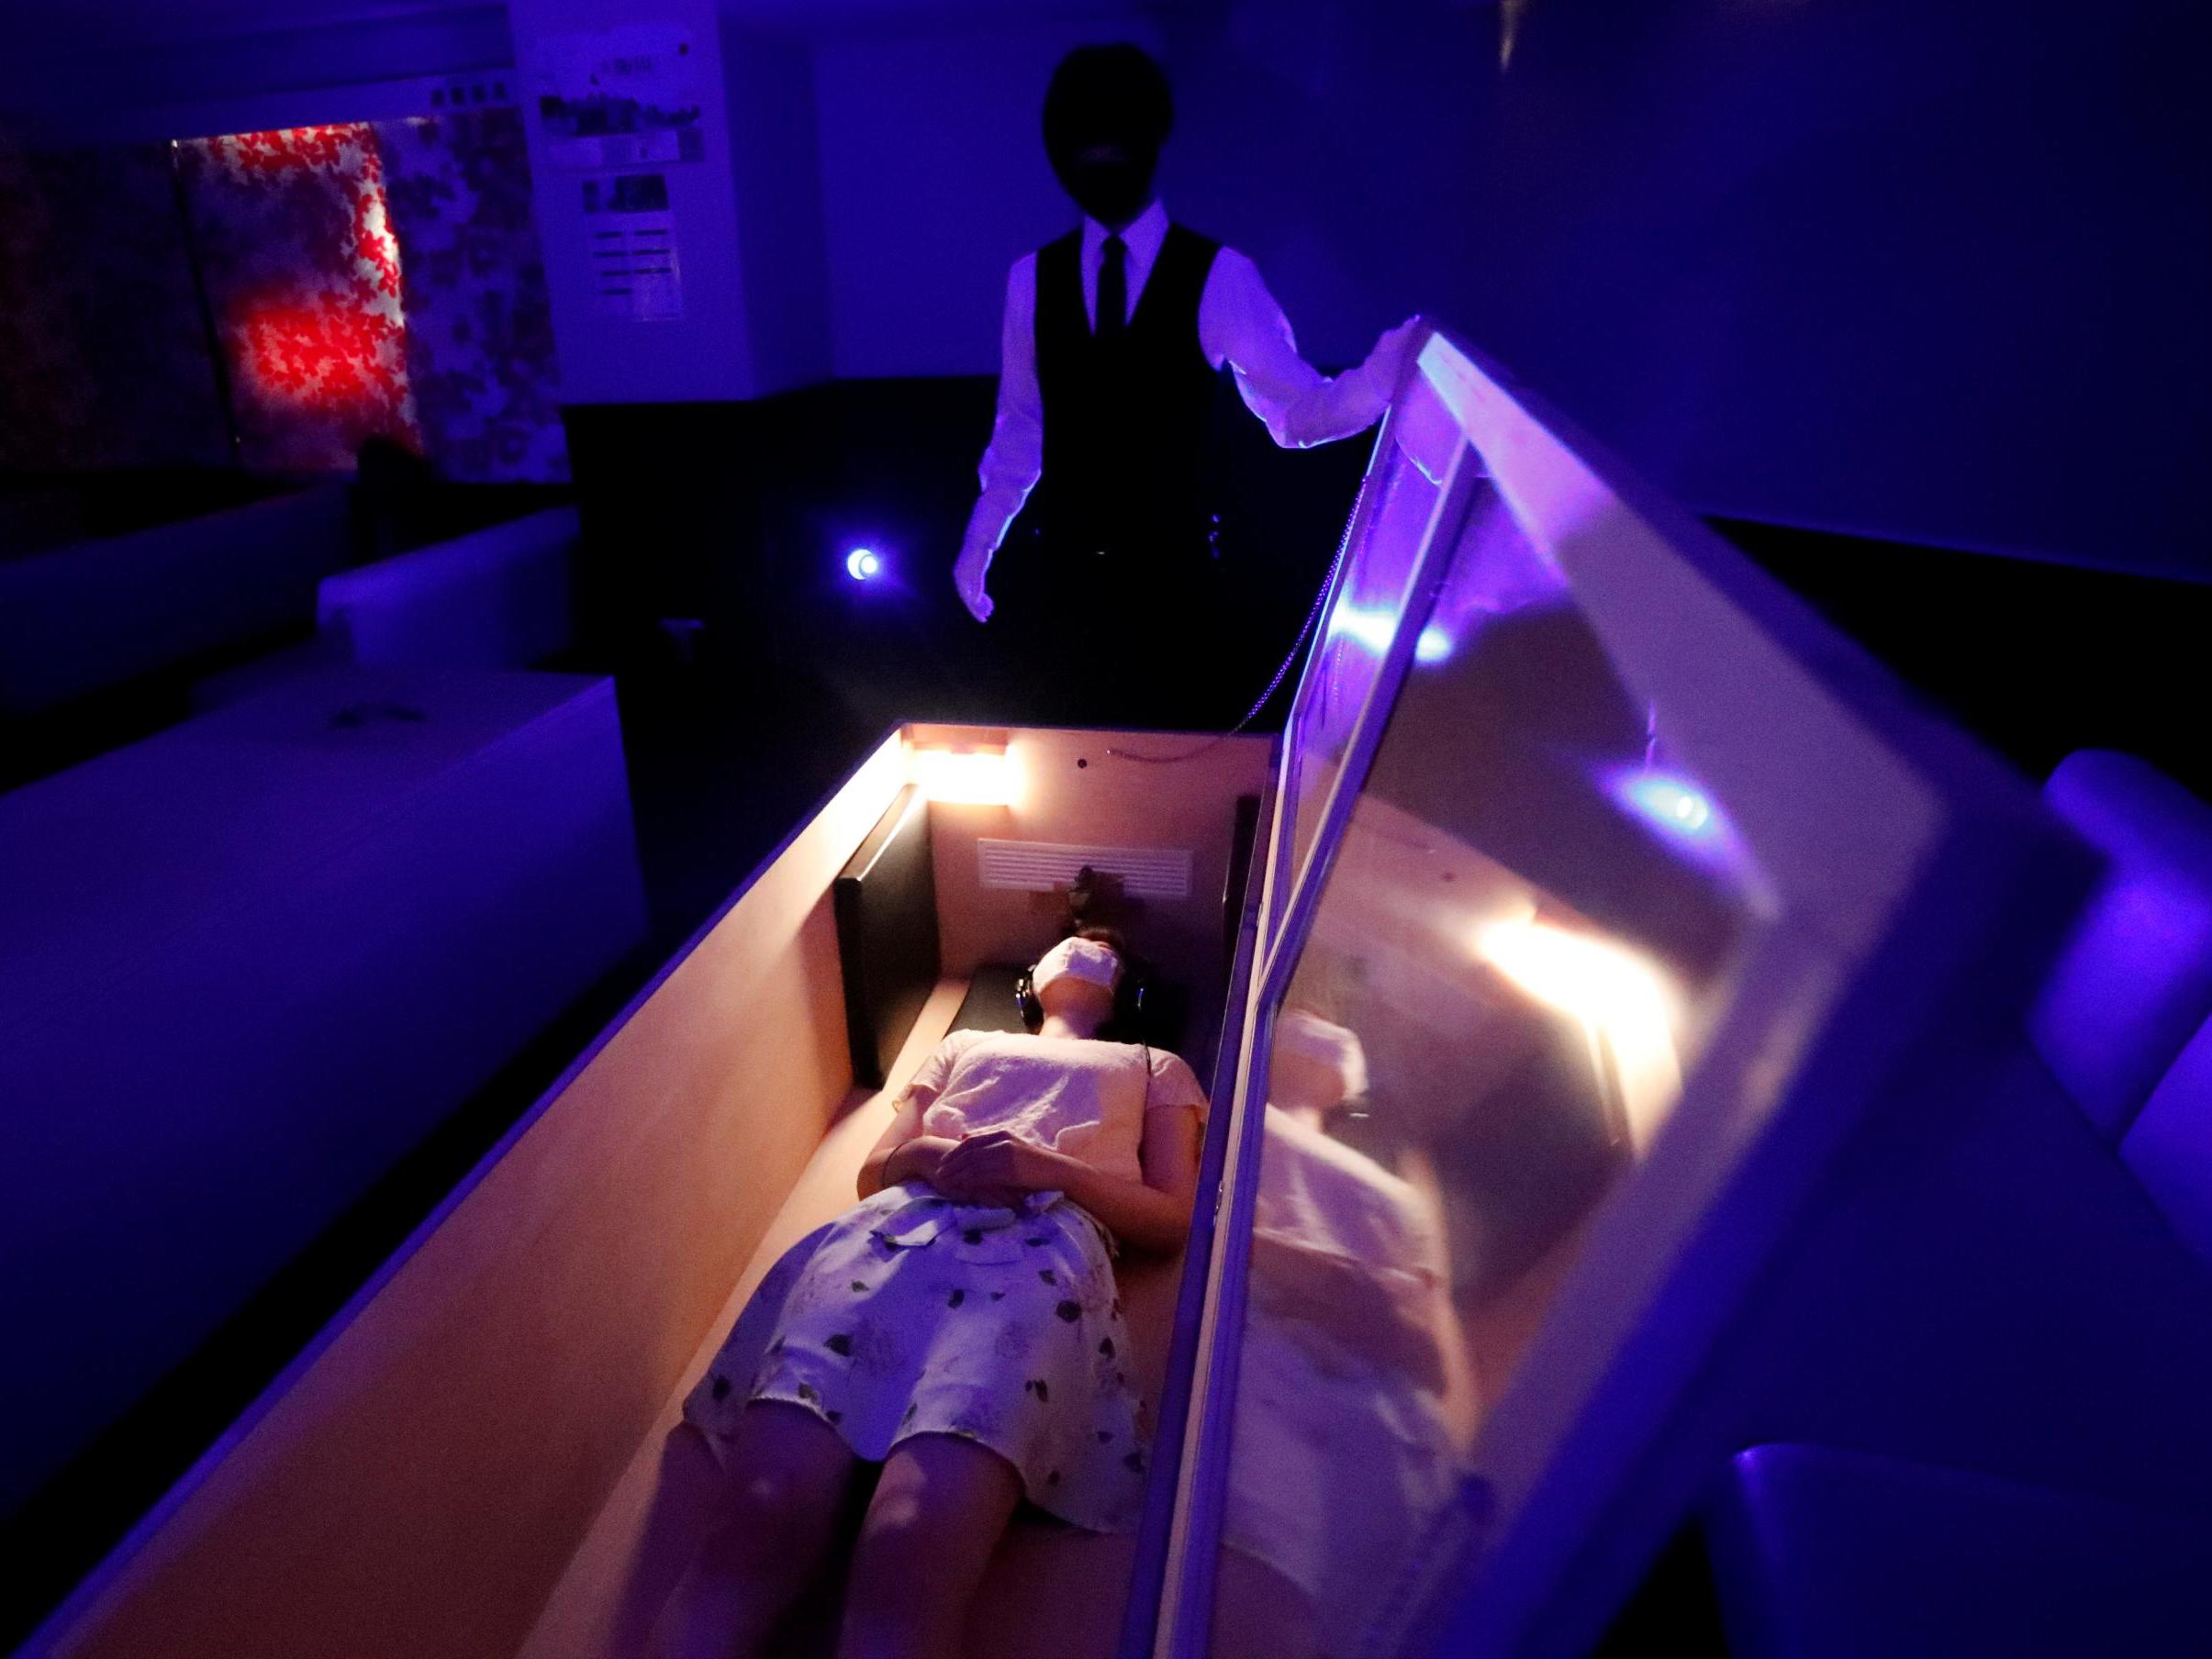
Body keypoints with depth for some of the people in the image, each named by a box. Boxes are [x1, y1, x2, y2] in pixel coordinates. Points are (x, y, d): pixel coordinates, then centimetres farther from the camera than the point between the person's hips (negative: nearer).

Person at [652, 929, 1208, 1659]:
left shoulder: (1155, 1067, 34)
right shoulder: (965, 1042, 40)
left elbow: (1173, 1221, 17)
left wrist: (1052, 1167, -1)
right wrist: (924, 1152, 4)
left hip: (1042, 1251, -2)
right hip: (891, 1229, 3)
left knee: (908, 1568, -34)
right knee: (760, 1525, -28)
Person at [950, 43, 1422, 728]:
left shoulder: (1219, 275, -6)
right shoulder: (1032, 278, 4)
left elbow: (1297, 411, -12)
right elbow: (1021, 427, 9)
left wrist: (1383, 376, -32)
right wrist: (980, 540, 6)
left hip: (1173, 569, -2)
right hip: (1061, 567, 2)